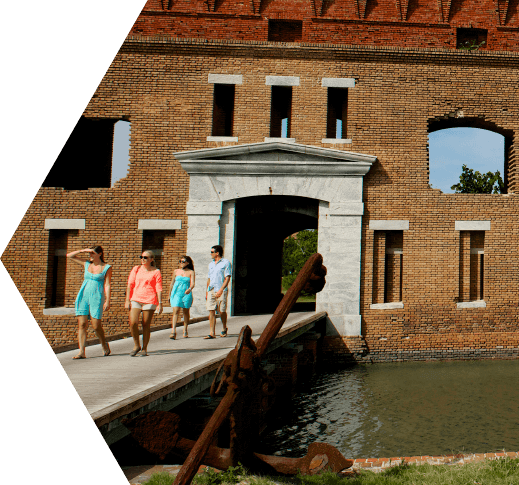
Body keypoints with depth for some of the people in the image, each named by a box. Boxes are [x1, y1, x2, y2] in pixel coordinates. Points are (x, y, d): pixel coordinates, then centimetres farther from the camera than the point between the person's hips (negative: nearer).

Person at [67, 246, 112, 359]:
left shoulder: (106, 268, 2)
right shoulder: (87, 264, 13)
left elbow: (107, 285, -3)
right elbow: (69, 256, 15)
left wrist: (107, 301, -10)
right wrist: (83, 250, 4)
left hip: (97, 298, -4)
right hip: (83, 296, 4)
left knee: (96, 326, -5)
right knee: (82, 324, -6)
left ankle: (105, 345, 22)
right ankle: (81, 352, -8)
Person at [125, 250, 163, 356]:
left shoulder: (156, 272, 3)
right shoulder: (136, 269, 10)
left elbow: (159, 289, 1)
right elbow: (130, 285, 8)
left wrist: (160, 303, -6)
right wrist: (127, 300, 0)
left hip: (149, 301, -2)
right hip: (135, 299, 2)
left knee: (146, 325, 0)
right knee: (133, 323, -13)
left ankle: (144, 349, 14)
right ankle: (136, 345, 7)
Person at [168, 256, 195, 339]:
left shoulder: (191, 272, 3)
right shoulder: (176, 271, 10)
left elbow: (192, 283, -8)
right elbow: (172, 283, 18)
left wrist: (189, 289, -29)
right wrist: (169, 294, 20)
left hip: (187, 294, -1)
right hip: (176, 293, 1)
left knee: (186, 312, 9)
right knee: (175, 311, -13)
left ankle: (185, 331, 26)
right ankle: (173, 332, -19)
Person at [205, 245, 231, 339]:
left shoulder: (226, 263, -1)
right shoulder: (211, 264, 19)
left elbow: (227, 278, -8)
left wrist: (221, 290, -17)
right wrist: (207, 291, 17)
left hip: (221, 291, -5)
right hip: (211, 291, 5)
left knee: (222, 311, 0)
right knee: (211, 311, -4)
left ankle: (224, 329, 25)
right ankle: (212, 333, -5)